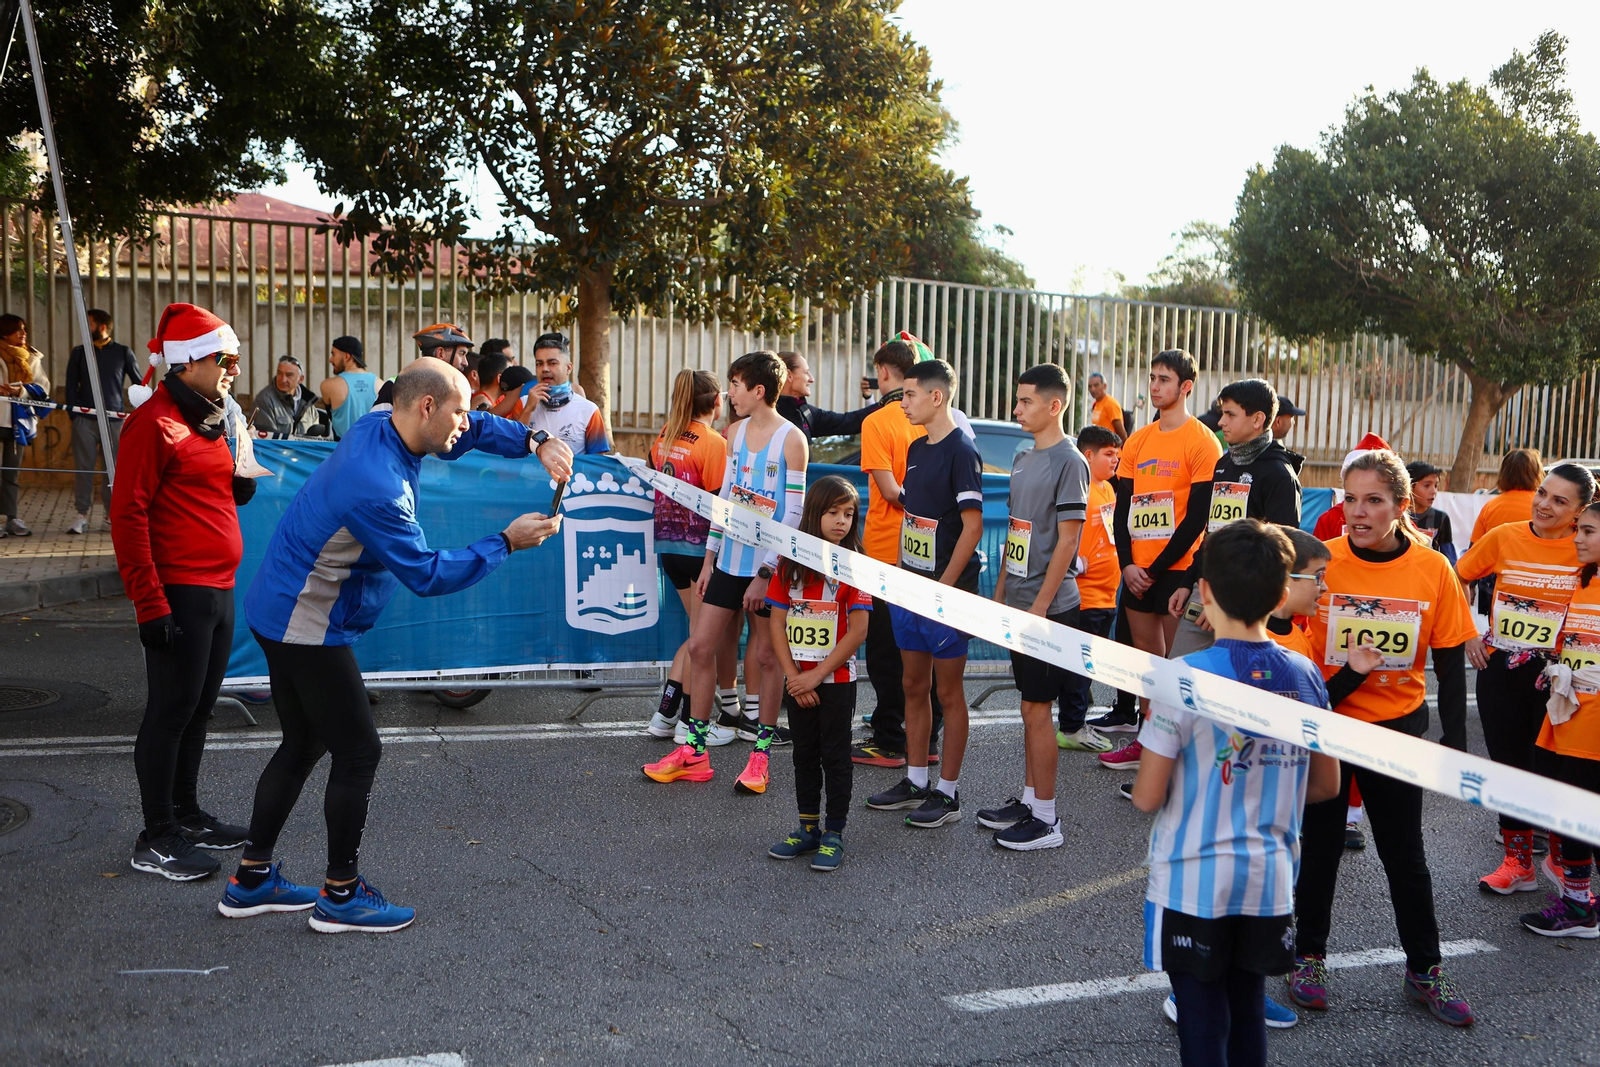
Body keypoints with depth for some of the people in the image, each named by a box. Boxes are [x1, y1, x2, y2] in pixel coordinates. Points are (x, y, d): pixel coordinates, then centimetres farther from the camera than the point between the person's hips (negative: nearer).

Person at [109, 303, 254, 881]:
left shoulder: (208, 419, 16)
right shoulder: (153, 422, -13)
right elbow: (128, 515, -17)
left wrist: (242, 484, 7)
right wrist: (150, 604, -20)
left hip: (218, 592, 9)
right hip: (180, 593, -9)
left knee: (199, 708, 16)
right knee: (171, 712, -2)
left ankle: (186, 813, 29)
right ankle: (156, 839, 7)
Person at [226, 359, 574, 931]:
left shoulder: (378, 427, 0)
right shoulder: (378, 488, -29)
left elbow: (475, 428, 14)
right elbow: (428, 573, -21)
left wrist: (536, 443, -1)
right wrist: (506, 542, -14)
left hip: (280, 613, 10)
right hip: (308, 628, -10)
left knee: (302, 744, 18)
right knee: (358, 753, 0)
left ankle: (251, 881, 26)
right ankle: (341, 895, 12)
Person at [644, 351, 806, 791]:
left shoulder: (791, 439, -10)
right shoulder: (735, 432, 10)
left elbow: (793, 513, -12)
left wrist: (765, 572, -15)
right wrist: (709, 560, 13)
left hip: (768, 565, -7)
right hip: (730, 561, 7)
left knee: (766, 656, 2)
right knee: (700, 646, 5)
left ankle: (761, 755, 13)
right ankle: (694, 753, 14)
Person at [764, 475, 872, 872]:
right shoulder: (789, 563, 2)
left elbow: (857, 632, -13)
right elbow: (777, 624, 1)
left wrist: (816, 675, -14)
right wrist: (793, 676, -8)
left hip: (837, 680, -4)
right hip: (798, 681, 4)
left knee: (835, 757, 4)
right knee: (805, 754, 14)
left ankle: (834, 834, 14)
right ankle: (809, 828, 26)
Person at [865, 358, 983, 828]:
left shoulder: (961, 450, -14)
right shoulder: (917, 449, 12)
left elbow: (972, 525, -17)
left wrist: (944, 586, -19)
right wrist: (902, 575, 13)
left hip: (946, 590, -8)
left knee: (948, 691, 1)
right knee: (913, 686, 14)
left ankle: (948, 792, 10)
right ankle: (915, 781, 25)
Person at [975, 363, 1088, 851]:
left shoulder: (1069, 462, -12)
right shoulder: (1022, 459, 14)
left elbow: (1067, 540, -16)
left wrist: (1041, 605, -18)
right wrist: (1000, 591, 15)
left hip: (1049, 608, -8)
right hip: (1019, 603, 8)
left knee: (1036, 709, -4)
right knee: (1030, 707, 14)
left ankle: (1045, 819, 3)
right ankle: (1028, 798, 24)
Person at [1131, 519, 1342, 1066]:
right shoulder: (1305, 675, -4)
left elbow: (1147, 796, -15)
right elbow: (1325, 784, 7)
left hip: (1193, 881, -4)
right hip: (1271, 881, 4)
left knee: (1202, 1022, 8)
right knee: (1249, 1010, 18)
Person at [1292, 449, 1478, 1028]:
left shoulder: (1432, 569, -9)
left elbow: (1450, 663, -2)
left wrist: (1456, 741, -2)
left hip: (1397, 730, 1)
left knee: (1405, 853, 13)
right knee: (1319, 845, 12)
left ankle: (1425, 969, 30)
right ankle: (1309, 957, 30)